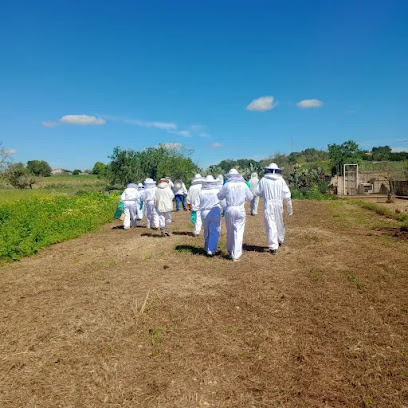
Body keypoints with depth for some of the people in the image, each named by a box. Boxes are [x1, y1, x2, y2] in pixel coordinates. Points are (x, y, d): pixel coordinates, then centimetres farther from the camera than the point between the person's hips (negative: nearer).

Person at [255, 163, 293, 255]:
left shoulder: (263, 180, -3)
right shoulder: (281, 180, 1)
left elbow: (258, 192, 1)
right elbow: (287, 194, 0)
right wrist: (289, 207, 6)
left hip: (268, 205, -2)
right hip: (279, 204, 3)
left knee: (270, 225, -2)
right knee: (279, 223, 22)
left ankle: (273, 247, -5)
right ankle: (280, 240, 42)